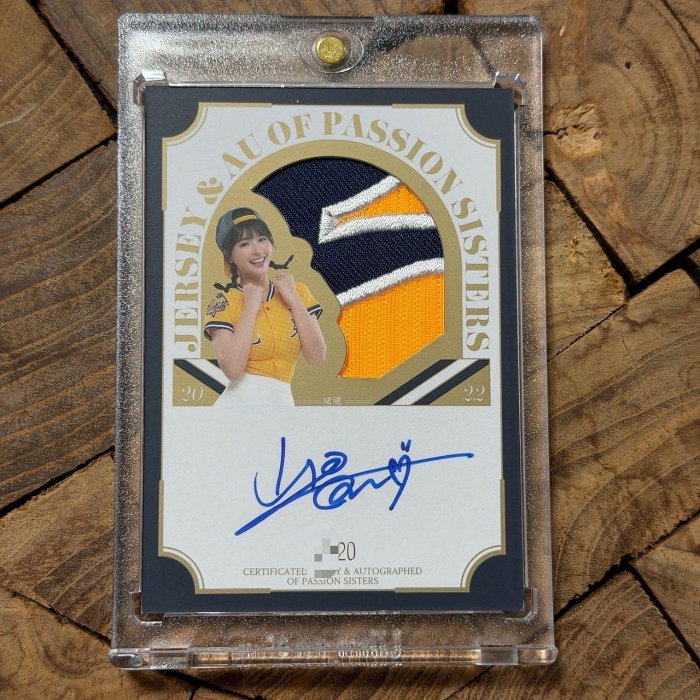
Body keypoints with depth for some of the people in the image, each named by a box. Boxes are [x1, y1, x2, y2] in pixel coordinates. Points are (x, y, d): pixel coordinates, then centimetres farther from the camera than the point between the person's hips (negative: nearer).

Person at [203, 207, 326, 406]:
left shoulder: (297, 292, 7)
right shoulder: (223, 303, -2)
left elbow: (317, 358, -2)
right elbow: (232, 370, -16)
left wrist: (293, 300, -4)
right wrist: (251, 307, -11)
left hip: (282, 401, 2)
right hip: (241, 399, -2)